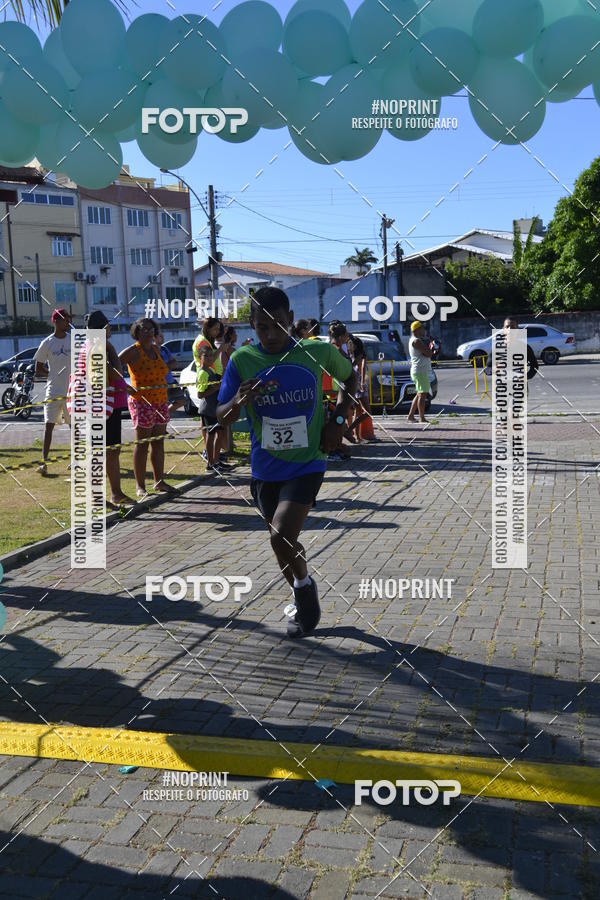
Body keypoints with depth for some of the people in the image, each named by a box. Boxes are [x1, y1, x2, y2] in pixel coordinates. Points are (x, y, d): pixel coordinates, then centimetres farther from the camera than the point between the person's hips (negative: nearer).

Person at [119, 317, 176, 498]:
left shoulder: (156, 349, 13)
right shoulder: (133, 351, -9)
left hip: (160, 402, 7)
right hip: (142, 403, -7)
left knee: (158, 443, 11)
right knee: (142, 444, -4)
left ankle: (159, 481, 19)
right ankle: (140, 486, 2)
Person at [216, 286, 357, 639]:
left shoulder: (318, 352, -9)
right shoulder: (242, 360, -7)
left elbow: (350, 377, 11)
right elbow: (221, 417, -5)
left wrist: (338, 419, -2)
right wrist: (239, 402, -27)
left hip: (307, 463, -3)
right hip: (265, 468, 3)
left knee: (282, 537, -19)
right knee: (283, 541, 15)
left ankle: (305, 585, 10)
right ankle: (305, 602, 40)